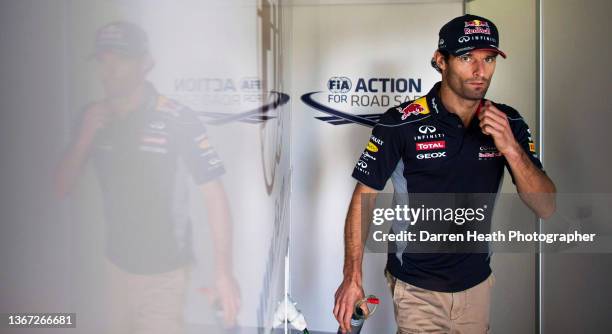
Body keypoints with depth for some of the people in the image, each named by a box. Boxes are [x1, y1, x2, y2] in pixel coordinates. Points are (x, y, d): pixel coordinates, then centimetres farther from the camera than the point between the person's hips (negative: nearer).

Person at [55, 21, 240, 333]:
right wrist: (84, 137, -16)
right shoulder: (94, 118, -2)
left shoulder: (179, 119, -17)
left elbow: (213, 194, -17)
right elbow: (62, 187, 1)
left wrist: (223, 273, -22)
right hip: (117, 264, 5)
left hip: (164, 271, -5)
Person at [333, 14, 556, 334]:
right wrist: (352, 278, -13)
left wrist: (511, 149, -23)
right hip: (417, 289, -4)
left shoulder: (508, 123, -4)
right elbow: (364, 198, -9)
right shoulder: (401, 123, -15)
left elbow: (545, 208, -6)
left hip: (477, 282, 4)